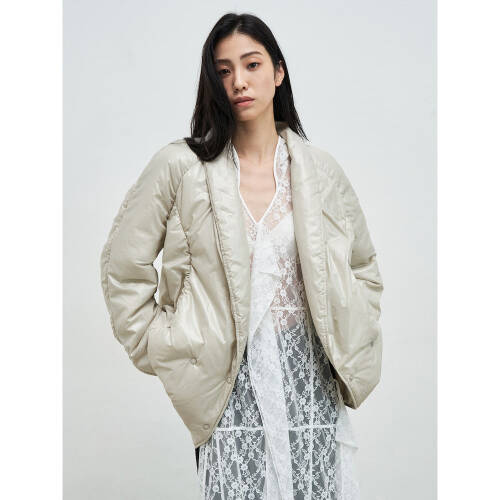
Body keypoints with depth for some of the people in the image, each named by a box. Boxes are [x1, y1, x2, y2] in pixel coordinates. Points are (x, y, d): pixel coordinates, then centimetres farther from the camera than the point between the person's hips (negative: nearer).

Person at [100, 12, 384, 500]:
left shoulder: (320, 169, 6)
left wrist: (350, 346, 8)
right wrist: (162, 348, -2)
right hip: (230, 380, -2)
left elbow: (364, 268, 16)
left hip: (309, 373, 3)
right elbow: (122, 263, 2)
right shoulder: (181, 166, -3)